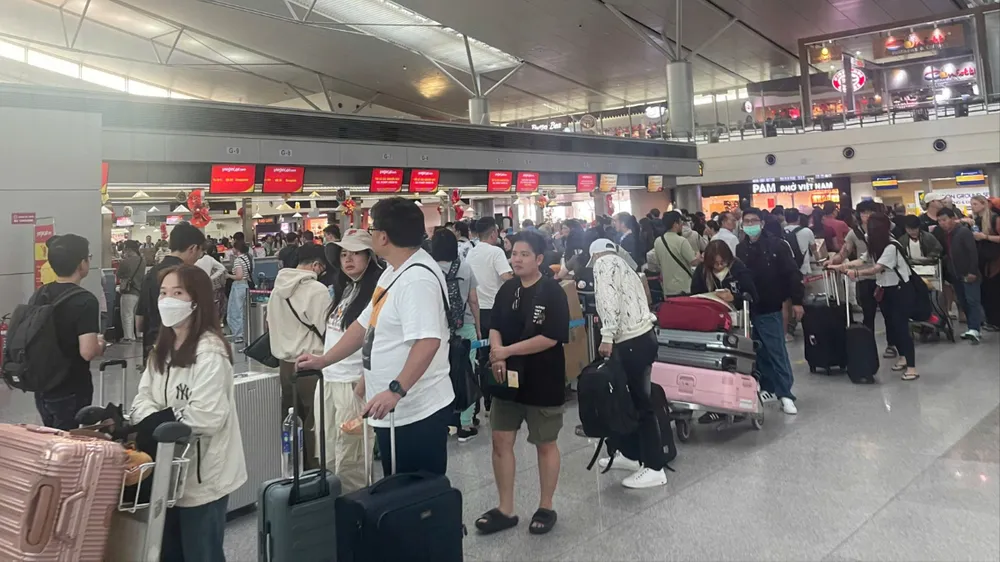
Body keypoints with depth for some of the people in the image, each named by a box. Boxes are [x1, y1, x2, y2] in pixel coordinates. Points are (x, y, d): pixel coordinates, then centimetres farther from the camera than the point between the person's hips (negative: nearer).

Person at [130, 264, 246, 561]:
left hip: (202, 475, -8)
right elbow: (143, 399, 4)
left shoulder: (210, 351, -19)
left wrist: (162, 421, -14)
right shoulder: (163, 347, 11)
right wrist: (156, 423, -16)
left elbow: (207, 416, -26)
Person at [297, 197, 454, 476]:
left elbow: (428, 342, -31)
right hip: (393, 410, 10)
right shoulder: (393, 273, 12)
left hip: (418, 412, -10)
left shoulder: (418, 277, -21)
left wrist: (396, 390, -35)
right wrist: (323, 360, 18)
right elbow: (366, 325, 19)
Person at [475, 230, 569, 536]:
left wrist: (507, 351, -20)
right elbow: (495, 327, 8)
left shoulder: (553, 292, -12)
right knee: (500, 442, 8)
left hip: (543, 381, -6)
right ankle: (505, 510, 22)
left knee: (545, 444, 9)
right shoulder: (507, 290, 6)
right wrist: (497, 354, -13)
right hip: (508, 378, 6)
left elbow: (551, 337, -20)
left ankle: (546, 508, 27)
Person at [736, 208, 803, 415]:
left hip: (770, 308, -3)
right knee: (759, 352, 11)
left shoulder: (777, 245, -3)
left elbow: (792, 274, -4)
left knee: (777, 351, 0)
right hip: (748, 308, 3)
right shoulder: (739, 250, 4)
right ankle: (768, 388, 23)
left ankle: (785, 394, 5)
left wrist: (797, 301, -8)